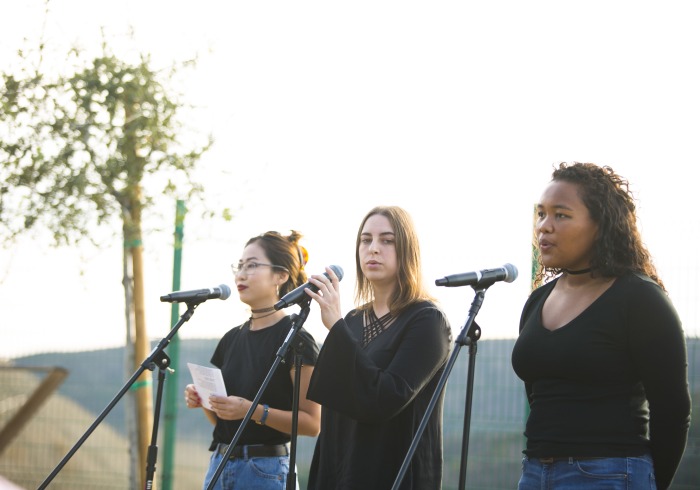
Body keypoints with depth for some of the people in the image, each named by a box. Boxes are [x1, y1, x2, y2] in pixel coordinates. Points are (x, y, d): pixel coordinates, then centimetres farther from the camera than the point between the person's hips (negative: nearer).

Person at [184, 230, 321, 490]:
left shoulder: (295, 340, -8)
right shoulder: (232, 338, 12)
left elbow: (312, 423, -12)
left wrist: (254, 411, -22)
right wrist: (203, 401, -1)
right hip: (219, 465, 6)